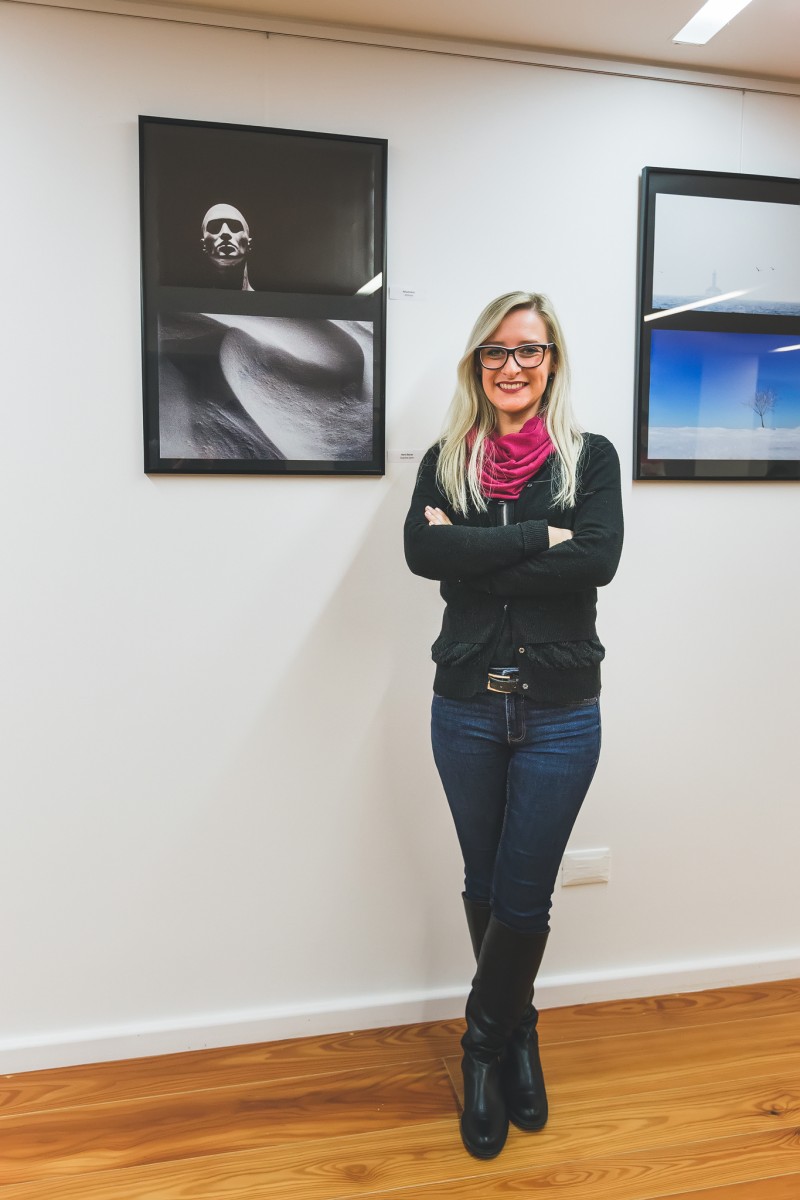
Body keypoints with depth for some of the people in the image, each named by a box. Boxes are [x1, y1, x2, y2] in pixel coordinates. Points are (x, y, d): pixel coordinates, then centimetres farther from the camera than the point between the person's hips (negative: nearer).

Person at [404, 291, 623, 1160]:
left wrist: (475, 556, -16)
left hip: (559, 712, -1)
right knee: (484, 887, 15)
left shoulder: (590, 458, 1)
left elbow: (597, 559, -16)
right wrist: (536, 537, -17)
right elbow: (422, 550, -14)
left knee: (524, 898, 4)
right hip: (467, 705, 2)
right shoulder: (446, 461, 4)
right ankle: (517, 1039, 39)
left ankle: (484, 1048, 30)